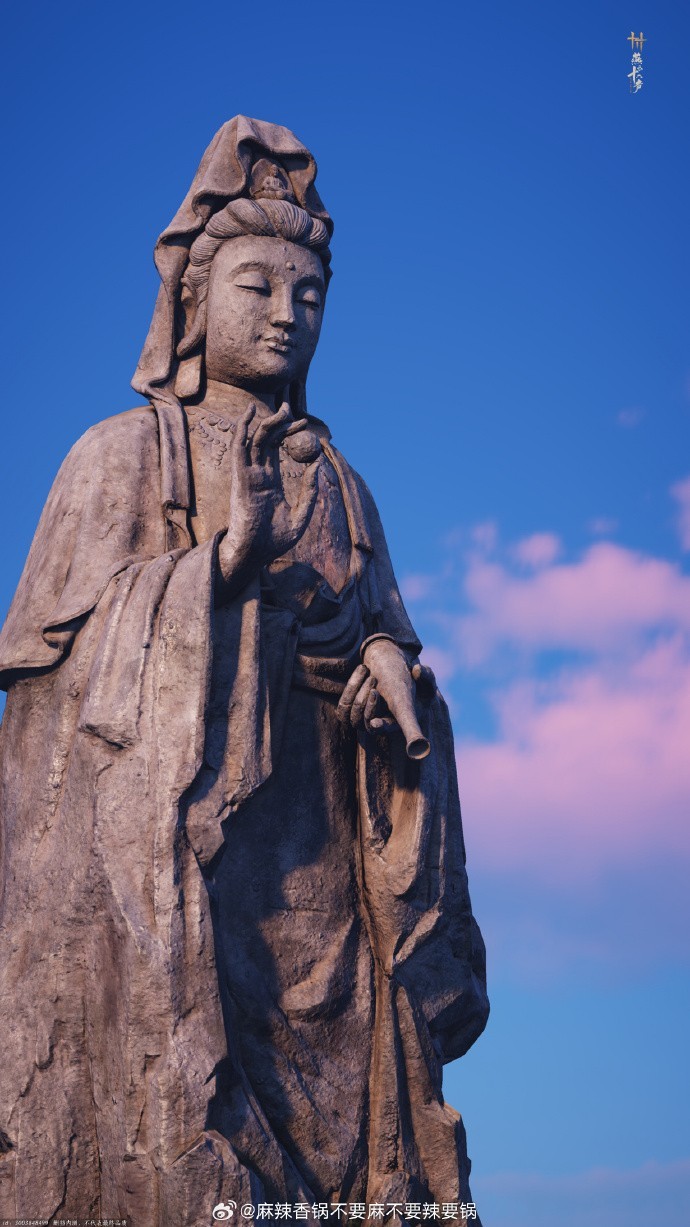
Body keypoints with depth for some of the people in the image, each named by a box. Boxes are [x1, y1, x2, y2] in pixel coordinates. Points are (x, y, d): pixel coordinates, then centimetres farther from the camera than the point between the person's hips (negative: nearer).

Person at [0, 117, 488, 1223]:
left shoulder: (335, 484, 21)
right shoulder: (123, 453, 9)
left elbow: (381, 629, 17)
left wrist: (390, 664, -8)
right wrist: (222, 563, -15)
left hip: (306, 856, 4)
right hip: (152, 835, -4)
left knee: (333, 1111, -5)